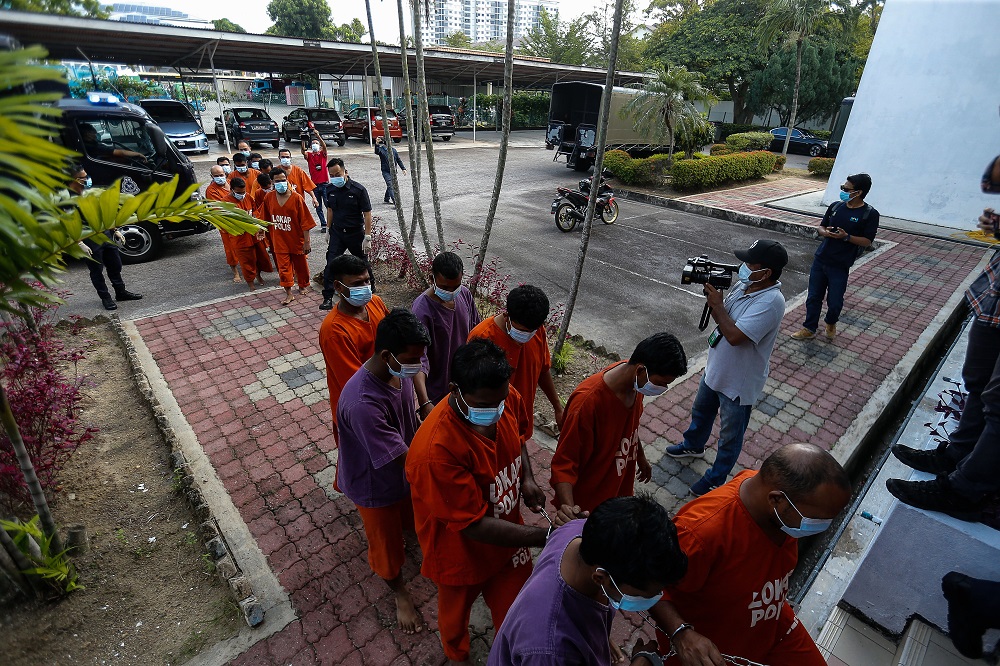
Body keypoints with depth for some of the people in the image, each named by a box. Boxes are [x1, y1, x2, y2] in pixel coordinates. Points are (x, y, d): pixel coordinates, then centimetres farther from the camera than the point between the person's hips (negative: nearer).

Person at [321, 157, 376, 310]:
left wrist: (367, 236, -16)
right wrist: (329, 230, 12)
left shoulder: (358, 189, -15)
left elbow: (367, 213, -13)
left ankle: (371, 289, 38)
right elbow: (330, 210, 13)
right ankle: (328, 298, -1)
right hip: (337, 233, 3)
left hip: (355, 233, -3)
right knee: (330, 264, -6)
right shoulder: (330, 189, -1)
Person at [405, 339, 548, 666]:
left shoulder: (506, 397, -21)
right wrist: (543, 537, -29)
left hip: (508, 535, 4)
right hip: (462, 552, -3)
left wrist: (527, 478, -14)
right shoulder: (435, 450, -40)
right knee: (456, 611, 29)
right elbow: (475, 525, -31)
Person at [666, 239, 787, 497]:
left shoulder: (771, 302, -31)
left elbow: (734, 335, -35)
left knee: (730, 436, 14)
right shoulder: (745, 285, -5)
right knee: (700, 412, 31)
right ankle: (693, 446, 57)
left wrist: (717, 305, -23)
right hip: (715, 369, 9)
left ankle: (716, 479, 34)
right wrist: (713, 293, -14)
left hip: (739, 382, -8)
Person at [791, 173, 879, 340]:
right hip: (820, 259, 4)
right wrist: (825, 232, -10)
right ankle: (809, 329, 22)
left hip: (840, 266, -4)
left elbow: (867, 241, -8)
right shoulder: (836, 206, 4)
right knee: (813, 297, 9)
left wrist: (846, 236, -22)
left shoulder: (870, 214, -8)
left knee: (835, 302, 5)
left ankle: (831, 323, 35)